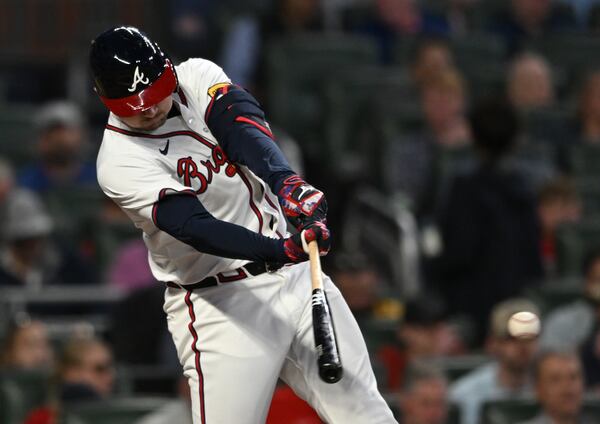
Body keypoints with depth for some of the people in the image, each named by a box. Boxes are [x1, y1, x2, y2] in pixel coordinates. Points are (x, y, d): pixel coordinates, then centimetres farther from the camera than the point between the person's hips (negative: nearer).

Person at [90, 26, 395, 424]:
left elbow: (242, 124, -20)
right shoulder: (120, 161, -15)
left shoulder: (196, 76, 0)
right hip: (220, 303, -5)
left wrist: (286, 181, -40)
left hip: (296, 276, 5)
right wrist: (283, 250, -41)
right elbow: (193, 227, -27)